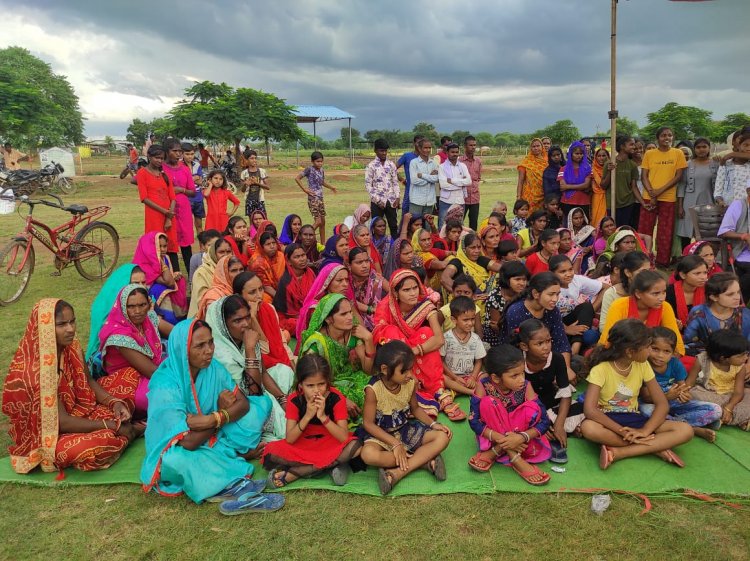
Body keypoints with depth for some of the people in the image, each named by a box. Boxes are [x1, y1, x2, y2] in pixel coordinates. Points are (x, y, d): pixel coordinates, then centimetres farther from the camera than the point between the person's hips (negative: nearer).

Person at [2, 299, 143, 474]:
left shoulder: (71, 347, -9)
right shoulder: (35, 370, -30)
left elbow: (88, 382, 5)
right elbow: (62, 422, -28)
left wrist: (114, 403, -13)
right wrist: (112, 426, -24)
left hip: (75, 410, 7)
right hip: (46, 434, -7)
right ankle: (130, 432, -5)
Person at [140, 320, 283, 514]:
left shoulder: (213, 367, -12)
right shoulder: (166, 386, -27)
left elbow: (243, 403, -10)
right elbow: (189, 443, -31)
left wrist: (213, 418, -29)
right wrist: (223, 411, -18)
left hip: (212, 439, 6)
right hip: (180, 451, -6)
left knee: (261, 402, -8)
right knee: (176, 460, -40)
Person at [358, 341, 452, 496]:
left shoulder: (411, 383, -9)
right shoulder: (373, 389, -23)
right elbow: (368, 423, -18)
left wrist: (433, 424, -7)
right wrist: (395, 443, -23)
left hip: (406, 429, 5)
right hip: (381, 434, -4)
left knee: (443, 437, -15)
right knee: (368, 454, -38)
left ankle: (398, 473, -24)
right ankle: (425, 460, -23)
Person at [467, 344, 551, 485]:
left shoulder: (525, 386, -18)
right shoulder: (484, 385, -22)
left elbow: (544, 421, -18)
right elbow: (474, 421, -22)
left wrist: (521, 437, -36)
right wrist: (500, 438, -35)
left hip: (516, 434, 1)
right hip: (493, 435, -1)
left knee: (532, 408, -25)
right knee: (488, 402, -28)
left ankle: (495, 452, -22)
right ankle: (514, 458, -27)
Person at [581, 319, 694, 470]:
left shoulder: (643, 366, -3)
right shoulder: (601, 369, -18)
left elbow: (662, 404, -6)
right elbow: (589, 409, -28)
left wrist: (644, 431, -22)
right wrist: (623, 432, -31)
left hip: (633, 419, 4)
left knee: (685, 430, -17)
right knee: (588, 428, -40)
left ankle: (618, 453, -25)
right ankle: (655, 447, -23)